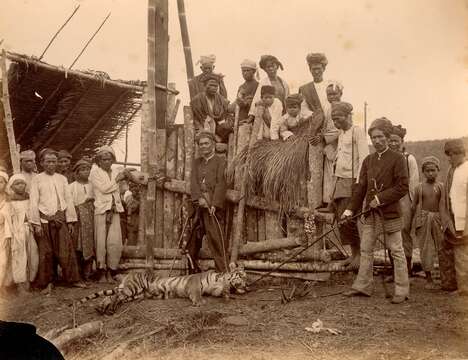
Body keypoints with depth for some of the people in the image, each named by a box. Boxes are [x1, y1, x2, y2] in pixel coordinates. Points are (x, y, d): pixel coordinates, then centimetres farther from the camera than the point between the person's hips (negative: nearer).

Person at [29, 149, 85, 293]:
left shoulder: (62, 179, 10)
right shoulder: (37, 179, 2)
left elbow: (68, 200, 10)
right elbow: (33, 202, -2)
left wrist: (70, 221, 4)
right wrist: (36, 224, -8)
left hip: (61, 219, 2)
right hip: (44, 220, -2)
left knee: (66, 250, 0)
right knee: (46, 252, 2)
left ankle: (73, 279, 8)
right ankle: (48, 282, 13)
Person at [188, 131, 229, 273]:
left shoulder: (220, 161, 7)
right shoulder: (196, 162, 22)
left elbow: (221, 184, -4)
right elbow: (193, 182, 8)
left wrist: (214, 204, -15)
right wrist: (199, 198, -10)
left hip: (213, 207, -4)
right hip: (197, 206, 5)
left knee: (216, 238, -9)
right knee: (192, 238, 4)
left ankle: (223, 270, -6)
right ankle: (192, 268, 16)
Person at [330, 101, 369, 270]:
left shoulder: (357, 131, -8)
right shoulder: (341, 133, 17)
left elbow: (364, 158, -14)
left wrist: (359, 182, -19)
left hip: (352, 181, -8)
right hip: (340, 180, 8)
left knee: (347, 218, -12)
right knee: (340, 216, 7)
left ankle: (360, 254, 1)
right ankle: (354, 253, 17)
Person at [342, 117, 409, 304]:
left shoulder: (397, 158, -6)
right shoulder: (368, 161, 10)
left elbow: (403, 186, -11)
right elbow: (361, 187, 11)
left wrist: (380, 198, -16)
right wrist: (350, 209, 5)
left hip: (390, 212, -6)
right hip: (370, 212, 6)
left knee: (396, 251, 1)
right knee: (366, 249, 9)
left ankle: (402, 290, 9)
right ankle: (363, 286, 19)